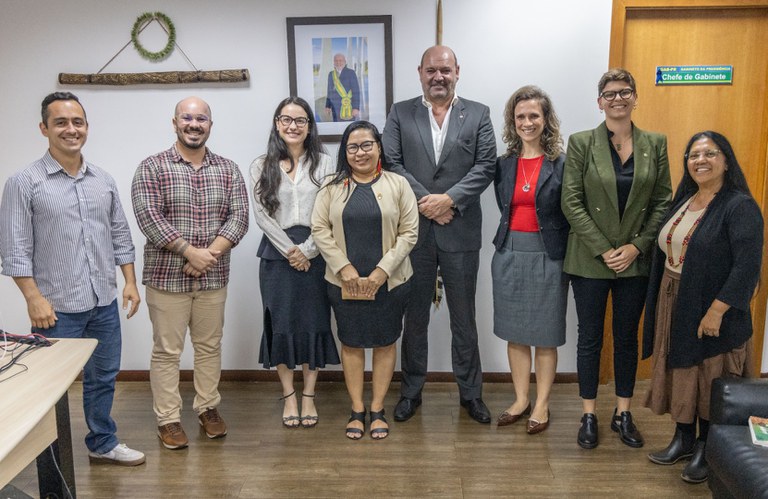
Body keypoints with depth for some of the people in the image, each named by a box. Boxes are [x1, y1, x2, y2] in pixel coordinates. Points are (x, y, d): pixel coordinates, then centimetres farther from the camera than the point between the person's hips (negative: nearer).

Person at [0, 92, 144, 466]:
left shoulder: (104, 181, 8)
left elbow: (120, 235, 13)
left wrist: (130, 282, 6)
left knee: (103, 377, 16)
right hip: (58, 307, -4)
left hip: (105, 303, 5)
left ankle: (102, 443, 33)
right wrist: (35, 298, -14)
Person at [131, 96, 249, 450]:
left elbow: (239, 217, -1)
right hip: (167, 276, -3)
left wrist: (210, 254, -15)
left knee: (210, 346, 14)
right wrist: (190, 252, -19)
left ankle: (208, 407, 31)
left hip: (214, 277, 3)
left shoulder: (228, 170, 6)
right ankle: (167, 418, 18)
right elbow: (149, 218, -12)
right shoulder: (152, 168, -3)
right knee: (166, 351, 5)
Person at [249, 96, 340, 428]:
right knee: (281, 323, 4)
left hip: (314, 254, 0)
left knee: (314, 322, 5)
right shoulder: (262, 166, 6)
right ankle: (288, 395, 19)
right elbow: (262, 214, -2)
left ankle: (308, 396, 18)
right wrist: (289, 250, -11)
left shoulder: (323, 163, 3)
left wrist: (307, 249, -13)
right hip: (277, 254, 1)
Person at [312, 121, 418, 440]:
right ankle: (356, 410, 22)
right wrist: (344, 268, -11)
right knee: (351, 342, 9)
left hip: (388, 281, 0)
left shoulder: (397, 184, -1)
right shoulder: (332, 187, 2)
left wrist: (382, 271, -13)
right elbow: (319, 229, -2)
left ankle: (377, 410, 22)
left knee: (385, 342, 8)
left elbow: (409, 232, -5)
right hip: (344, 281, 1)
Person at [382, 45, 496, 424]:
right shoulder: (400, 113, 6)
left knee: (463, 317, 10)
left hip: (460, 232, 0)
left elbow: (486, 165, -3)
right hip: (414, 231, 1)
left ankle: (470, 392, 25)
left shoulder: (478, 114, 5)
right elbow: (390, 162, -3)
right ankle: (411, 391, 25)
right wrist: (424, 201, -13)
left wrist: (449, 199, -15)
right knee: (414, 316, 11)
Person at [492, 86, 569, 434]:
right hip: (509, 255, 4)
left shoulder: (562, 164, -6)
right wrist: (510, 241, 2)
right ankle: (520, 400, 26)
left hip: (547, 257, -4)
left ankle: (542, 405, 21)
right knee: (514, 333, 11)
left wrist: (567, 256, -8)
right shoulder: (503, 164, 6)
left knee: (545, 335, 6)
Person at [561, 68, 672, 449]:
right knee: (590, 339, 7)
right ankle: (589, 416, 21)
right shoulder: (581, 143, -4)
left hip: (636, 259, 2)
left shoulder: (655, 144, 4)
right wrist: (603, 250, -13)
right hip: (590, 260, -2)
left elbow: (663, 202, 3)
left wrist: (636, 246, -9)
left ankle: (623, 414, 28)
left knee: (627, 338, 13)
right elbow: (571, 203, -8)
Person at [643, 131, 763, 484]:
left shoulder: (740, 207, -14)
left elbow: (747, 266, -20)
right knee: (679, 372, 14)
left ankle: (706, 449, 24)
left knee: (710, 379, 6)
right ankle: (684, 439, 30)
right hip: (675, 306, 7)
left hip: (711, 311, -6)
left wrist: (716, 311, -23)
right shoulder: (683, 200, 9)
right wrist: (662, 304, 9)